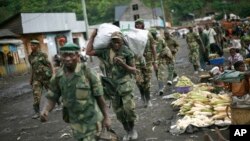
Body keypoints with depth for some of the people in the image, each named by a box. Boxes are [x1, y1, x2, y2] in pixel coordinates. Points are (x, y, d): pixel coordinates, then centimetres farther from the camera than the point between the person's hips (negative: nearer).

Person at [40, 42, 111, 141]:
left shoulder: (87, 73, -16)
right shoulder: (57, 77, -5)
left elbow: (99, 97, -10)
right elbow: (52, 98, 2)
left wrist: (106, 117, -5)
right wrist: (45, 110, -19)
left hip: (91, 119, -4)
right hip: (75, 121, 5)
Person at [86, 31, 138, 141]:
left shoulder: (127, 52, -8)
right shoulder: (105, 51, 1)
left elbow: (134, 70, -5)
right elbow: (89, 52, -4)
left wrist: (123, 64, -23)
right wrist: (92, 36, -3)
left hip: (125, 83, -3)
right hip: (112, 85, 3)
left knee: (129, 108, -9)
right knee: (118, 111, 10)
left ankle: (132, 129, 19)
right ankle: (128, 131, 29)